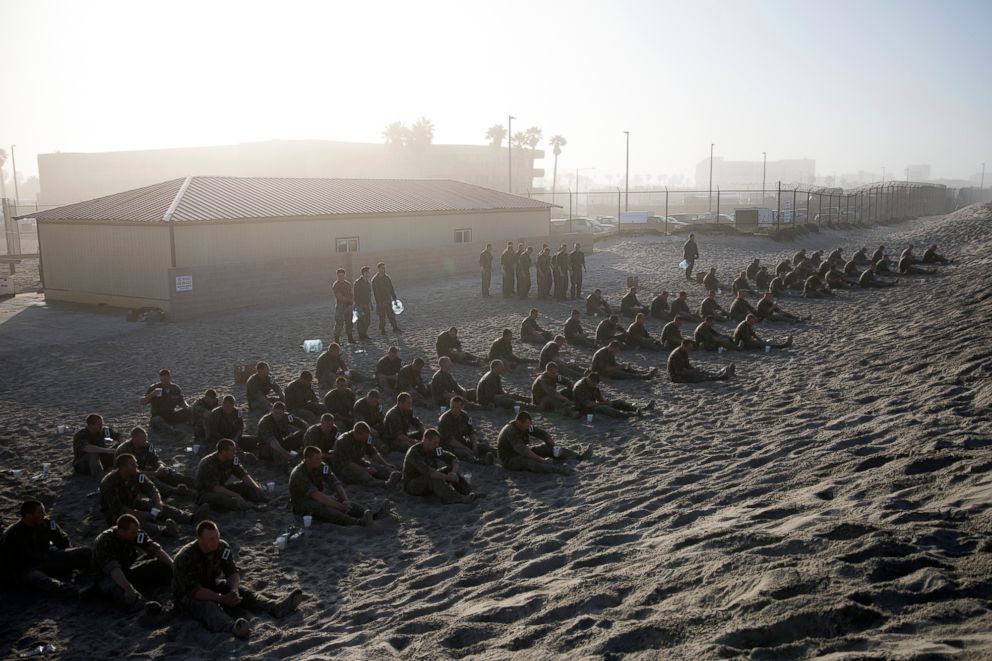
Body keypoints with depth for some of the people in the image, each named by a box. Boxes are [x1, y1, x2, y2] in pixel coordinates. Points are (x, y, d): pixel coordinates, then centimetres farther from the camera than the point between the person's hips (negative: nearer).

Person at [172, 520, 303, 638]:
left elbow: (233, 571, -7)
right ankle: (233, 627, -70)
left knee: (241, 591, -17)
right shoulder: (185, 558, -27)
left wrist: (234, 590, -28)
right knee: (208, 606, -38)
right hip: (187, 596, -7)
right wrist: (222, 599, -34)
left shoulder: (223, 547, -9)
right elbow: (194, 590, -30)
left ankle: (276, 607, -39)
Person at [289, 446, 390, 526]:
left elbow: (336, 484, -13)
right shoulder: (298, 474, -24)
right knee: (321, 507, -38)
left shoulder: (322, 467, -4)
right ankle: (358, 522, -62)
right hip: (301, 505, -7)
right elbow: (316, 495, -34)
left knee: (343, 501, -21)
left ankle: (374, 515, -43)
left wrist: (345, 500, -31)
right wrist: (339, 506, -40)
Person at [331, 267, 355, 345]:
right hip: (340, 305, -6)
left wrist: (353, 302, -5)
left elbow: (352, 294, 13)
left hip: (349, 306, 6)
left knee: (349, 323, 11)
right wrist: (350, 300, -12)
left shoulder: (348, 284, 11)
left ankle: (350, 339, 20)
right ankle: (336, 340, 0)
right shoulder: (335, 285, -9)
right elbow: (339, 297, -16)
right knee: (339, 323, -6)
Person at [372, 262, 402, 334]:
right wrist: (379, 302, -18)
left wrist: (395, 298, 12)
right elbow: (375, 292, -13)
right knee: (382, 317, 2)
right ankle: (382, 330, 13)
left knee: (392, 315, 8)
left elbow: (391, 289, 15)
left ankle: (395, 328, 16)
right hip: (381, 302, -5)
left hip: (388, 301, 5)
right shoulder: (374, 279, -9)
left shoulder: (387, 278, 8)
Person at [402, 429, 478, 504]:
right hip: (412, 485, -7)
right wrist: (447, 477, -38)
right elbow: (427, 471, -37)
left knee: (450, 468, -11)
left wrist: (453, 472, -23)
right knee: (434, 478, -35)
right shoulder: (414, 452, -24)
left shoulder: (435, 449, -2)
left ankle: (468, 492, -26)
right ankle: (458, 499, -50)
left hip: (430, 483, 7)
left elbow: (453, 459, -3)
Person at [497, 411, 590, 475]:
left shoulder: (526, 426, -3)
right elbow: (523, 451, -38)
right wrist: (542, 460, -40)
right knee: (527, 461, -39)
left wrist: (554, 446, -16)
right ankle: (559, 469, -58)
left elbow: (541, 433, 0)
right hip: (510, 460, -9)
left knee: (547, 447, -4)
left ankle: (579, 456, -12)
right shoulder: (510, 432, -30)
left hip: (524, 453, 9)